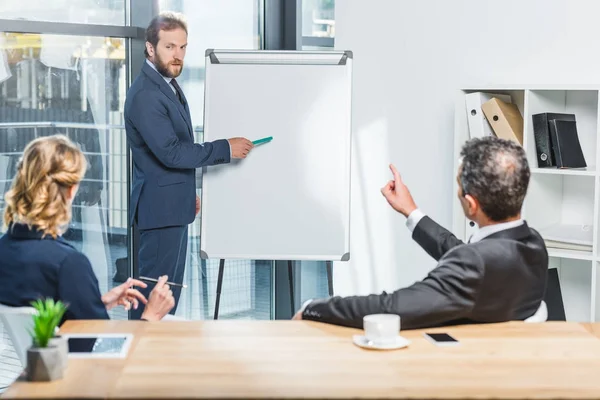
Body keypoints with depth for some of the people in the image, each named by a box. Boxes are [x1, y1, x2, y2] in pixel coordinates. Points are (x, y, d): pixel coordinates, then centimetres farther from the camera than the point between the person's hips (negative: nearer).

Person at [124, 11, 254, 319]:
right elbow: (171, 152, -25)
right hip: (161, 208, -10)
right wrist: (226, 149, -19)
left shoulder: (168, 85, 12)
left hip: (174, 205, 10)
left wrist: (189, 192, 22)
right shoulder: (145, 94, -20)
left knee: (170, 289, 16)